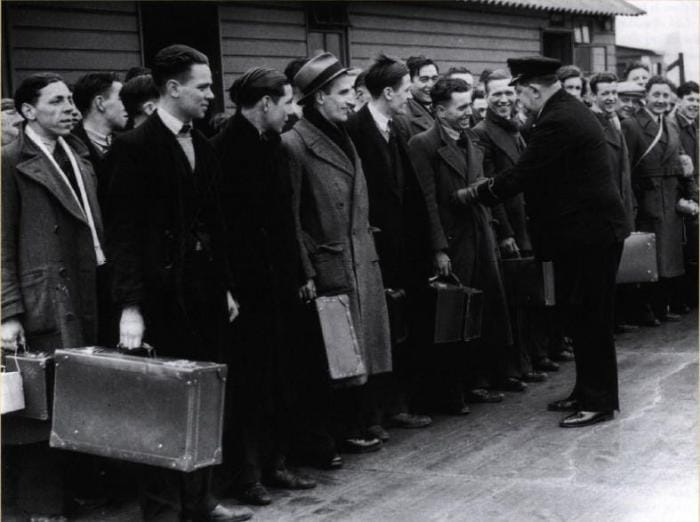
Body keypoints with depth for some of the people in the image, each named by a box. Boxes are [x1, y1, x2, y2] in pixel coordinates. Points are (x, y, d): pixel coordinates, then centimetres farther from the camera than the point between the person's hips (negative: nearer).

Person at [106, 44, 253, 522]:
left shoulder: (203, 147, 12)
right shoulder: (136, 147, -10)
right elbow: (123, 231, -13)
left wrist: (226, 286, 13)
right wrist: (130, 306, -19)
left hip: (206, 292, 7)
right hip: (164, 295, -6)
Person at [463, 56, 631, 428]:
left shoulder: (557, 122, -20)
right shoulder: (569, 110, 12)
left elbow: (520, 175, -20)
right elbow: (531, 171, 16)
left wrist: (472, 195, -8)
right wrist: (487, 187, 11)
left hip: (588, 232, -10)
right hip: (590, 229, 10)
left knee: (590, 319, -2)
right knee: (585, 317, 16)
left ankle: (598, 401, 7)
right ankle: (587, 393, 26)